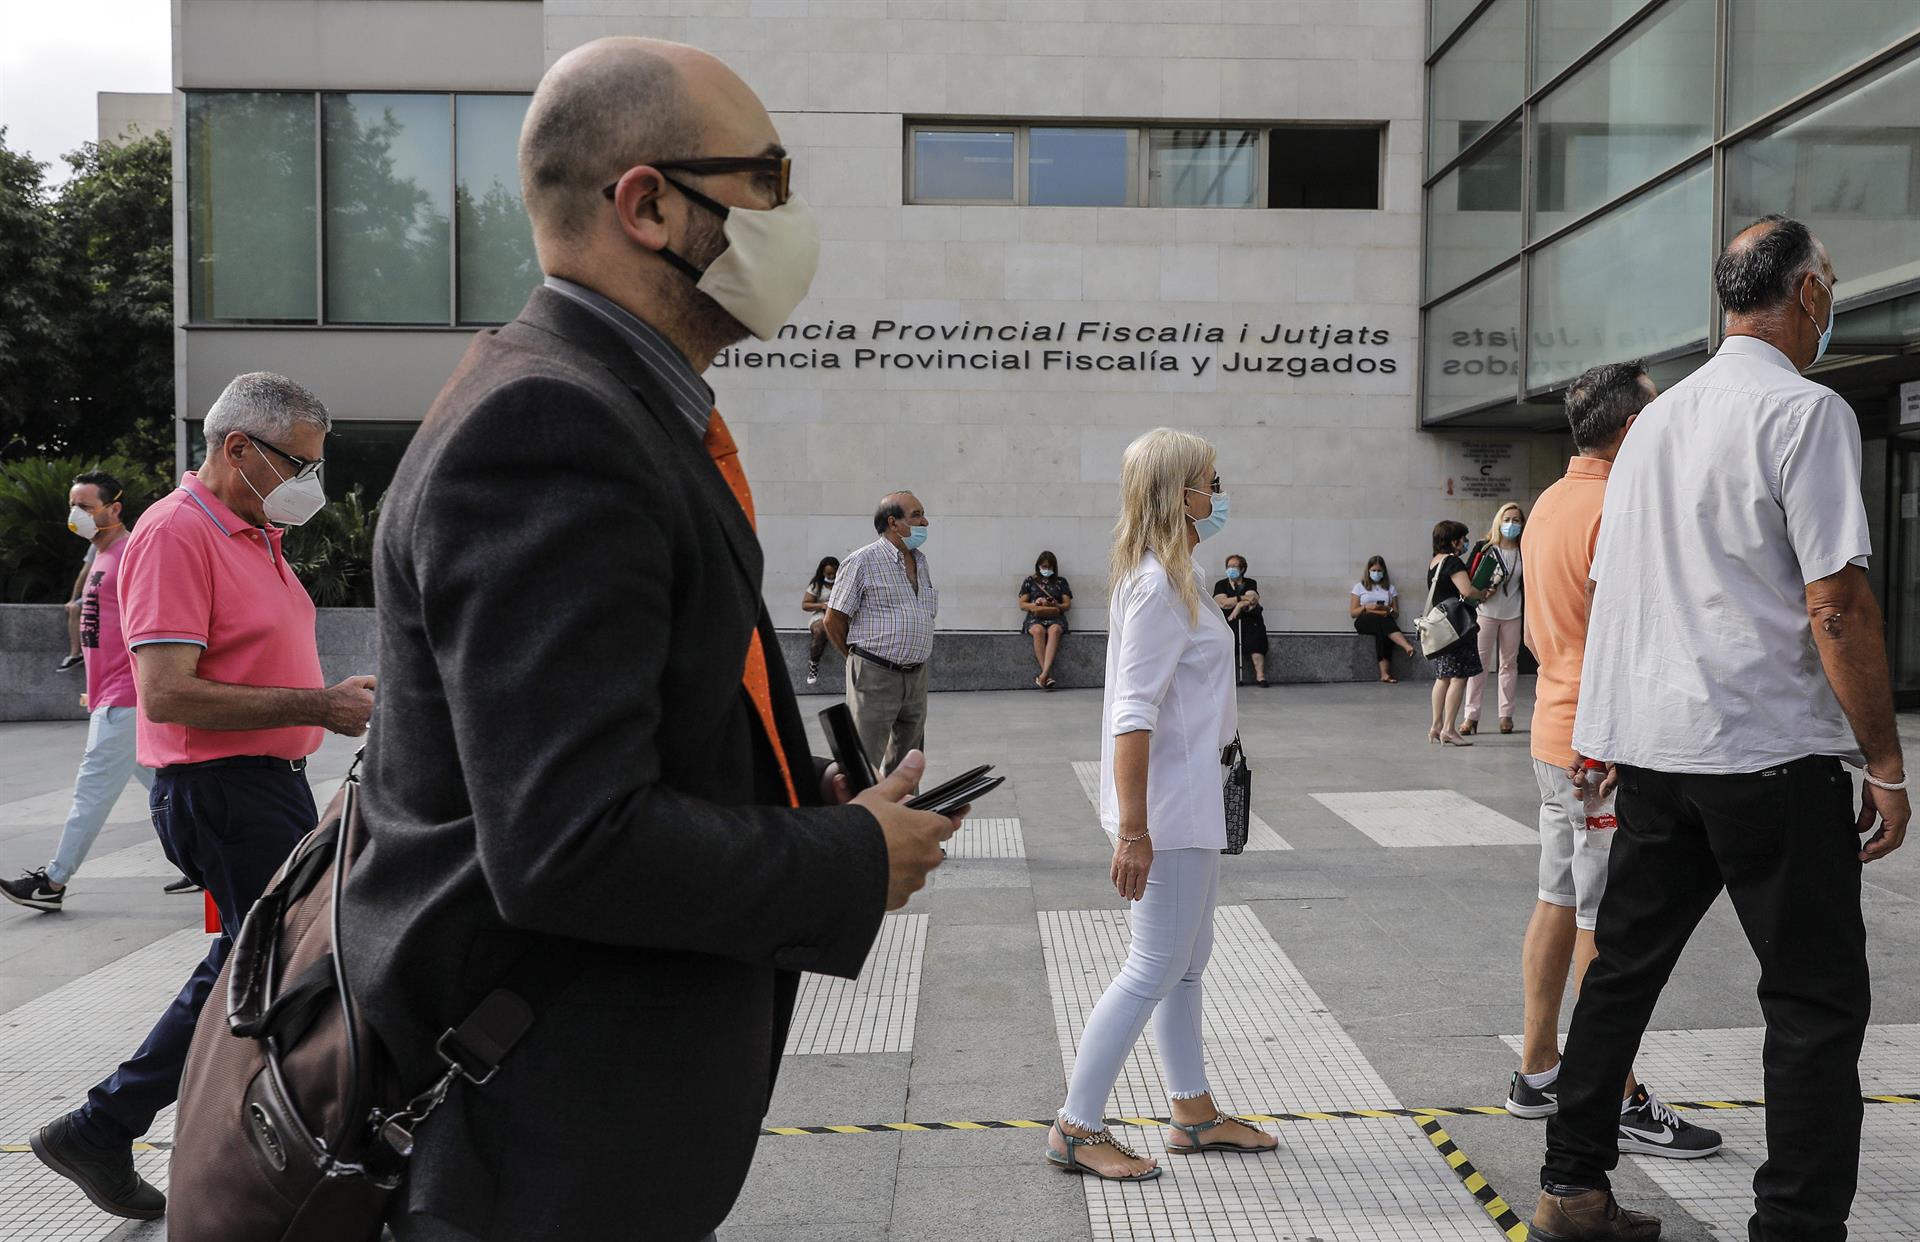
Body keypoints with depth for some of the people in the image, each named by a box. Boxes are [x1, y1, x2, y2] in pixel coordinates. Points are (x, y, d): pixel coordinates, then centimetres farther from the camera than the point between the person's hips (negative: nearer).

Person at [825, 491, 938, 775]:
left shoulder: (921, 561, 14)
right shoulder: (862, 561, -8)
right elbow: (834, 620, -5)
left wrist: (913, 660, 15)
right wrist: (860, 659, 5)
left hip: (916, 677, 7)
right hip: (875, 677, -7)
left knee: (906, 761, 15)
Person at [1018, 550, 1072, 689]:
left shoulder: (1061, 582, 21)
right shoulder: (1030, 581, 19)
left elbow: (1067, 604, 14)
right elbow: (1022, 605, 14)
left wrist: (1055, 605, -8)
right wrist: (1035, 604, -7)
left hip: (1055, 617, 0)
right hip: (1035, 617, 0)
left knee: (1054, 630, -38)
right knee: (1038, 630, -38)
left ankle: (1044, 674, -49)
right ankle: (1048, 675, -40)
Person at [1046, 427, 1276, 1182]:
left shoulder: (1169, 577, 10)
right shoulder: (1157, 588, -20)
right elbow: (1133, 713, -25)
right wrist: (1133, 830, -27)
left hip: (1192, 804, 11)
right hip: (1170, 810, -10)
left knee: (1186, 963, 18)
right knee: (1154, 971, -3)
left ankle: (1194, 1113, 31)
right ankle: (1076, 1129, 7)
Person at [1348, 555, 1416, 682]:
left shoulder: (1390, 588, 20)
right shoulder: (1360, 587, 15)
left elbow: (1396, 614, 14)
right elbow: (1352, 612, 8)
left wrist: (1388, 609, -9)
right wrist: (1366, 607, -10)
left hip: (1384, 622, 1)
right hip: (1364, 622, -1)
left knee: (1382, 632, -38)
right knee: (1381, 620, -37)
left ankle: (1385, 673, -48)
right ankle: (1407, 646, -54)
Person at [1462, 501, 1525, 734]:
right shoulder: (1485, 548, -1)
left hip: (1513, 614, 3)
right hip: (1486, 612, -2)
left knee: (1509, 663, 7)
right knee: (1479, 662, -5)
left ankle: (1506, 715, 14)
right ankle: (1472, 715, -3)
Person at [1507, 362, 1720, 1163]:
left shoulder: (1549, 505, 12)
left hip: (1557, 734, 10)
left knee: (1558, 906, 15)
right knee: (1607, 927, -2)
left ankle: (1538, 1073, 24)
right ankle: (1619, 1103, 8)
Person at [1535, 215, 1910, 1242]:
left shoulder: (1657, 418, 15)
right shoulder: (1806, 411, -8)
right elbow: (1835, 605, -15)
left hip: (1650, 746, 7)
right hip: (1770, 752, -7)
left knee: (1624, 965, 14)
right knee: (1818, 1002, 3)